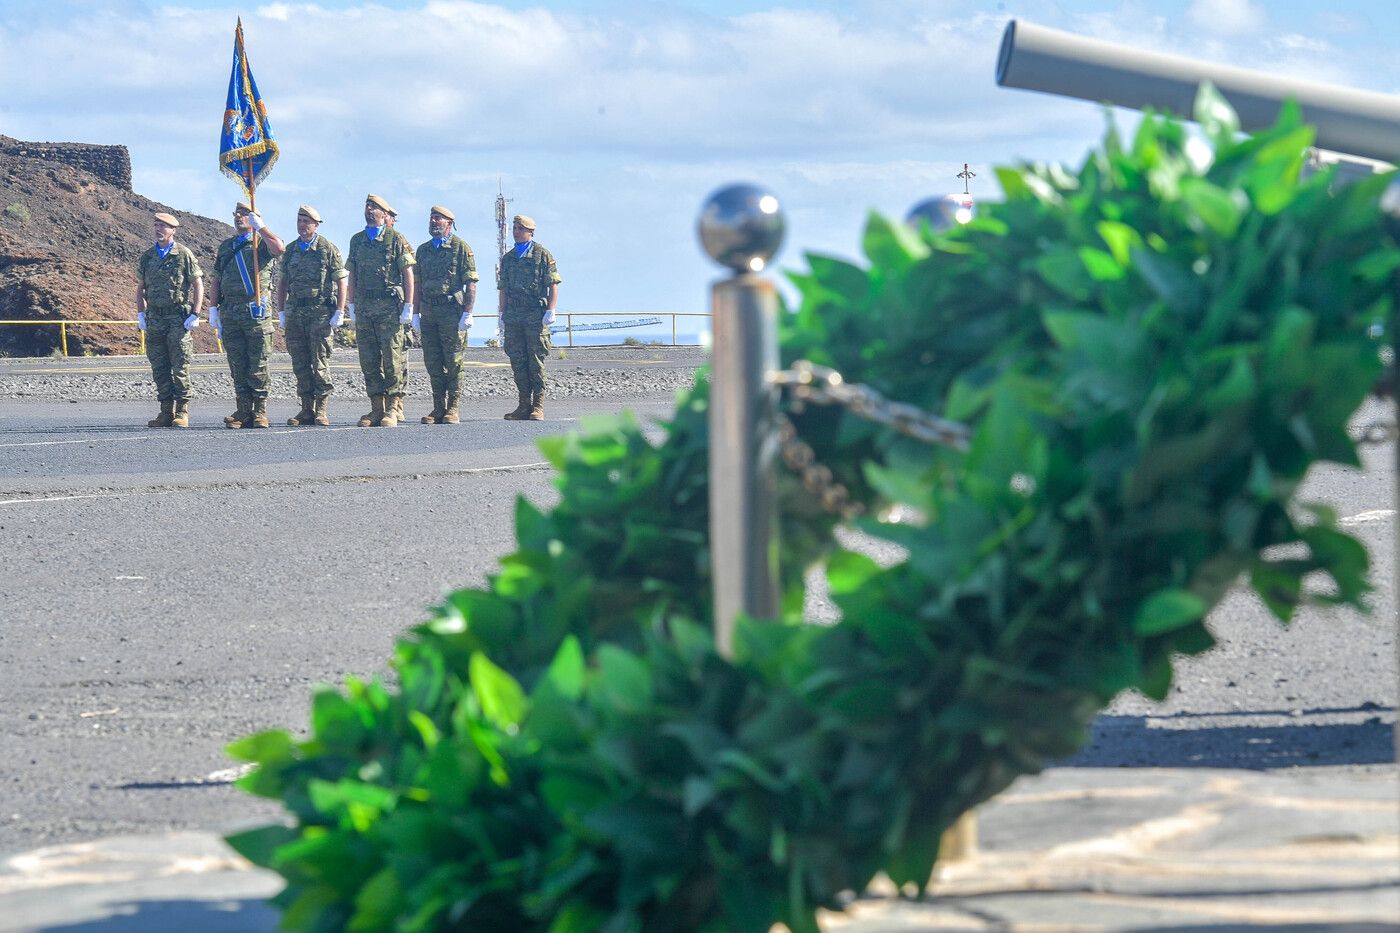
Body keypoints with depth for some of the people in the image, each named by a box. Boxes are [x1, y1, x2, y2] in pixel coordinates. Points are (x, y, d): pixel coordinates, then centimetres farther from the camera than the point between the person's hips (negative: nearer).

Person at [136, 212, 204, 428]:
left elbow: (198, 285, -1)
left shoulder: (184, 254, -1)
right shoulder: (147, 257, 12)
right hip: (155, 319, 5)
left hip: (179, 318, -5)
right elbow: (140, 288, 19)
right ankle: (166, 411, 10)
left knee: (180, 366, -6)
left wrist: (195, 315, -8)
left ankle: (182, 412, -2)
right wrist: (141, 314, 7)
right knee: (159, 368, 5)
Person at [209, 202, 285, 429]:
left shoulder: (261, 242, 5)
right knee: (237, 366, 4)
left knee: (258, 365, -5)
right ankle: (243, 411, 6)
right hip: (229, 312, 5)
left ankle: (260, 412, -1)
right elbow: (216, 280, 21)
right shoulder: (225, 246, 21)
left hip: (255, 310, -5)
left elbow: (278, 248, -19)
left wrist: (260, 226, -11)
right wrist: (213, 309, 12)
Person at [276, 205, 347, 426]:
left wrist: (340, 312, -8)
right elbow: (282, 283, 19)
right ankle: (307, 409, 10)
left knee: (320, 362, -6)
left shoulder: (327, 249, 0)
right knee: (300, 364, 5)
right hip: (295, 313, 5)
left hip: (320, 313, -5)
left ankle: (321, 410, -2)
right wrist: (281, 312, 12)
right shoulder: (290, 250, 14)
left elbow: (341, 281, -1)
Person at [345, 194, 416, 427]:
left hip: (389, 307, -5)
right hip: (364, 307, 5)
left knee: (391, 358, -6)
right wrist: (352, 306, 13)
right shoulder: (357, 240, 15)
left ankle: (391, 410, -5)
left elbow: (408, 274, -3)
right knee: (368, 360, 4)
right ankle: (376, 409, 8)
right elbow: (352, 275, 19)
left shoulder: (396, 239, 0)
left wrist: (408, 306, -9)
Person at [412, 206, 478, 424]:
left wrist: (467, 313, -12)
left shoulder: (461, 248, 0)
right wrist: (416, 314, 12)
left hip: (452, 312, -6)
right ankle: (439, 408, 10)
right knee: (433, 363, 5)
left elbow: (471, 283, -5)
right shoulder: (423, 250, 17)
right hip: (428, 313, 6)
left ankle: (453, 408, 0)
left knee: (453, 362, -4)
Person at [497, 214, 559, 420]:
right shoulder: (507, 258, 17)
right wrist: (502, 316, 13)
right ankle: (524, 405, 9)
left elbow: (553, 285, -1)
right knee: (518, 362, 4)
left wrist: (550, 310, -11)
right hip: (513, 317, 5)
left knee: (536, 362, -5)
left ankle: (538, 406, -4)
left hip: (536, 317, -5)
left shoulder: (542, 255, 2)